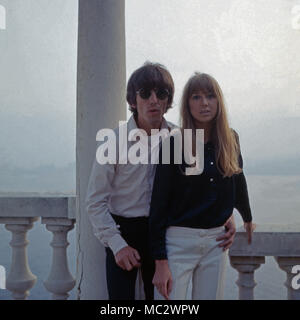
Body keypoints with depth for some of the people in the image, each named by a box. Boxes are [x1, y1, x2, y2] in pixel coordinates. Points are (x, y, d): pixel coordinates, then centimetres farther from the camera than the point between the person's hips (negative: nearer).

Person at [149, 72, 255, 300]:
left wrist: (247, 217, 36)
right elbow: (159, 204, -10)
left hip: (217, 240, 4)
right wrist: (160, 261, -13)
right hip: (179, 240, -4)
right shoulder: (174, 144, -9)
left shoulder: (230, 140, 4)